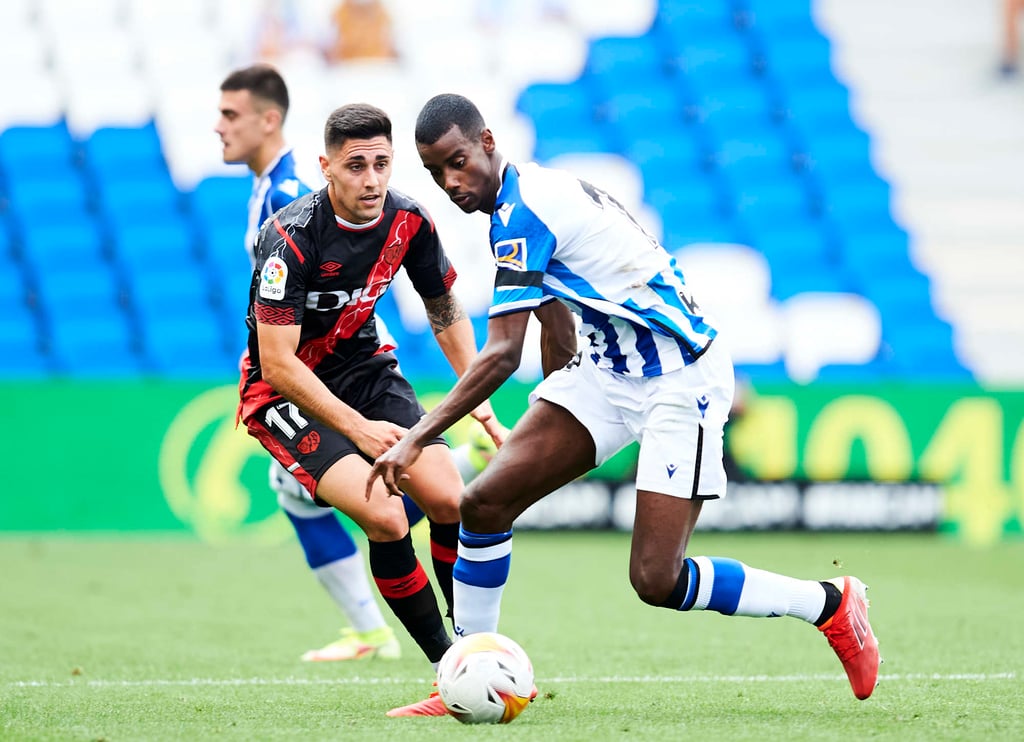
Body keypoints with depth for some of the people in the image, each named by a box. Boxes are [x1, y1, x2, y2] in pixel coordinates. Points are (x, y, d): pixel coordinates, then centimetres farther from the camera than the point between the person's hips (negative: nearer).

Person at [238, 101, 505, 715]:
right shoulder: (291, 238, -27)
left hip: (366, 368, 5)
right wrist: (358, 429, -30)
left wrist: (479, 400, 0)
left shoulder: (409, 221, -9)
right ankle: (447, 666, -10)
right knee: (386, 516, -25)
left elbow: (447, 312, 10)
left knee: (450, 500, -15)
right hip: (286, 393, -5)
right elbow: (278, 365, -27)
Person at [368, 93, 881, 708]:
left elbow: (502, 355, -25)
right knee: (486, 502, -6)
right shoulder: (534, 189, 8)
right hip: (609, 369, 9)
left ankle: (829, 604, 6)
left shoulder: (522, 211, -20)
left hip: (680, 377, -9)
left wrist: (419, 436, -25)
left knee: (657, 581, -14)